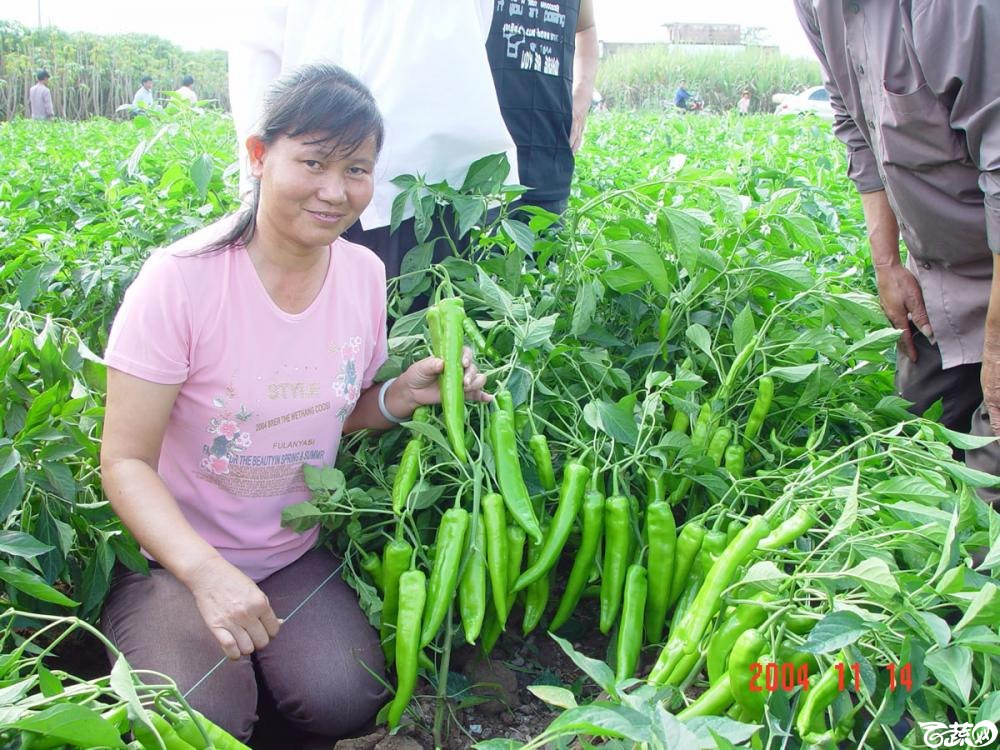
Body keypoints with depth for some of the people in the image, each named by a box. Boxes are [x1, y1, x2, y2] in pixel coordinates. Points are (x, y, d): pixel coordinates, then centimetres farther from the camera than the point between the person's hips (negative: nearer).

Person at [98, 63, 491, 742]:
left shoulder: (364, 274, -6)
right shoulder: (181, 279, -21)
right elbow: (126, 462, -19)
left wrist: (404, 396, -12)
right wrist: (207, 572, -35)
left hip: (293, 554, 4)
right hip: (172, 556, -3)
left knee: (343, 703, -19)